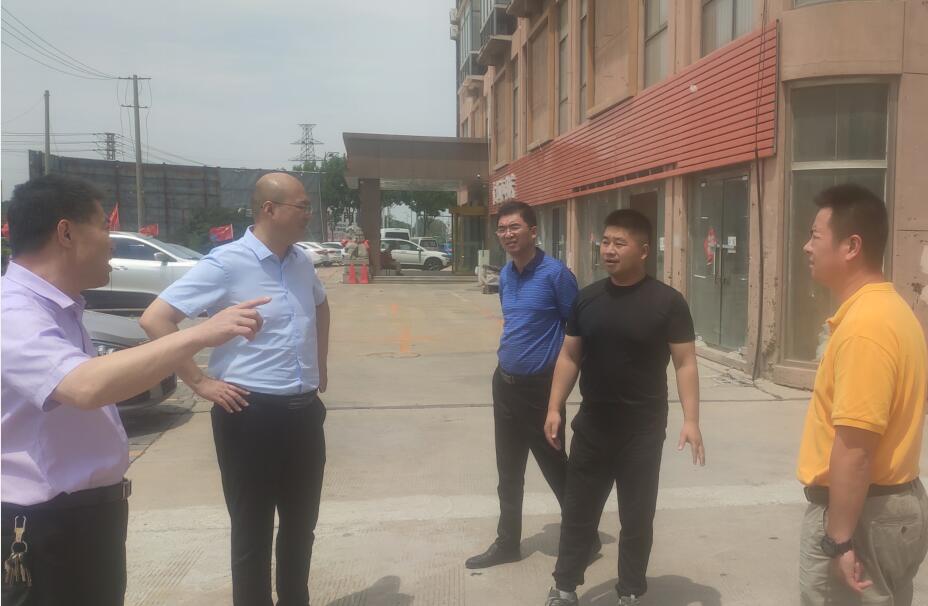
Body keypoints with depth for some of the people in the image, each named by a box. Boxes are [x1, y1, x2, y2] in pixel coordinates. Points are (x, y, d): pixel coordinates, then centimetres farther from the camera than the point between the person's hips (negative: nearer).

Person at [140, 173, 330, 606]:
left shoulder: (301, 263, 6)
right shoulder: (226, 264, -14)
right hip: (251, 414, -6)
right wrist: (201, 382, -16)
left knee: (301, 525, 19)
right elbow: (155, 319, -17)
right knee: (253, 531, 9)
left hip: (304, 411, 7)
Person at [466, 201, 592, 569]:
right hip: (504, 382, 7)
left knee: (556, 469, 6)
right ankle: (507, 543, 28)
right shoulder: (505, 275, 7)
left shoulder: (555, 273, -15)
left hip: (540, 386, -6)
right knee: (509, 472, 15)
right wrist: (510, 353, 14)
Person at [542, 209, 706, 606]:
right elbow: (569, 356, 7)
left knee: (636, 516, 11)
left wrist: (691, 419, -16)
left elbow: (685, 363, -7)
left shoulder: (667, 302, -8)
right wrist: (554, 409, 2)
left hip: (643, 429, -3)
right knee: (578, 510, 12)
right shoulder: (587, 298, 3)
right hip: (591, 425, 3)